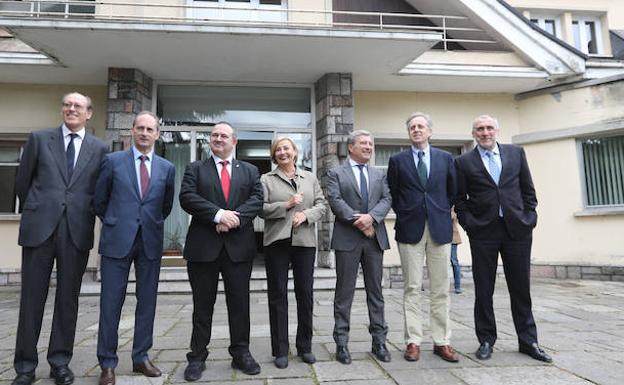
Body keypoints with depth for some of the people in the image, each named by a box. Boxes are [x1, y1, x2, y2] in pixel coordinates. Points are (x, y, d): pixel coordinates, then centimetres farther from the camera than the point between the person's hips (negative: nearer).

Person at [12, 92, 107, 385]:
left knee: (68, 298, 7)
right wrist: (33, 211, 14)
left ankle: (60, 361, 21)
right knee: (32, 297, 6)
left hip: (78, 230, 0)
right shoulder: (39, 138, 7)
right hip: (40, 226, 0)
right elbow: (22, 180, 12)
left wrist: (88, 216, 7)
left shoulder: (99, 148, 7)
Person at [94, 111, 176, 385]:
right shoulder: (113, 161, 2)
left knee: (147, 301, 8)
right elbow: (99, 200, 9)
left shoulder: (167, 168, 7)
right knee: (111, 302, 2)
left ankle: (141, 358, 22)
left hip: (151, 242, 2)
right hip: (118, 240, -2)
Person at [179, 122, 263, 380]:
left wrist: (235, 217, -17)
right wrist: (218, 214, -18)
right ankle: (197, 357, 21)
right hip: (203, 245, -1)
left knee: (239, 303, 8)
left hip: (239, 246, 1)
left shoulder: (250, 171, 13)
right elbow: (187, 198, -6)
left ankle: (241, 354, 22)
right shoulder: (195, 169, 10)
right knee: (202, 305, 8)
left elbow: (256, 199, -1)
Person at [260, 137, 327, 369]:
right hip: (277, 242, -2)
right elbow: (261, 209, -3)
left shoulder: (310, 178, 14)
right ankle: (280, 350, 15)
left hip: (305, 241, 2)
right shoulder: (266, 180, 6)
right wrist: (287, 205, -14)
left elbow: (321, 204, 8)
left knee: (305, 294, 7)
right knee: (278, 295, 4)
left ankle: (305, 347, 23)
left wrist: (306, 214, -10)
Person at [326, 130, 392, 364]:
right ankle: (341, 342, 12)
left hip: (375, 238, 4)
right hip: (347, 239, -3)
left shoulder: (379, 174, 17)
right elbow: (335, 201, -8)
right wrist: (357, 220, -16)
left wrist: (371, 217, -14)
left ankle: (379, 341, 19)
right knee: (345, 292, 3)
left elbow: (386, 200, 3)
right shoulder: (336, 173, 5)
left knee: (375, 290, 9)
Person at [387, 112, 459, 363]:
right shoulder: (397, 160, 5)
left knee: (441, 289, 5)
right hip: (410, 229, -1)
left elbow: (453, 191, 14)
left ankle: (442, 342, 16)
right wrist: (404, 214, 5)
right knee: (412, 288, 2)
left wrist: (442, 212, 10)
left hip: (440, 228, 2)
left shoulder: (445, 158, 8)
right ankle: (413, 342, 10)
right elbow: (392, 194, 9)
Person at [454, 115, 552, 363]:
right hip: (483, 231, -1)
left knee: (521, 287, 9)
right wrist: (469, 225, -6)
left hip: (517, 229, 2)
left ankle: (528, 341, 24)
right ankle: (486, 340, 19)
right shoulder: (464, 162, 4)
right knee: (483, 289, 5)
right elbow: (460, 200, 4)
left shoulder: (516, 153, 10)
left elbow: (528, 189, 10)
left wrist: (529, 218, 2)